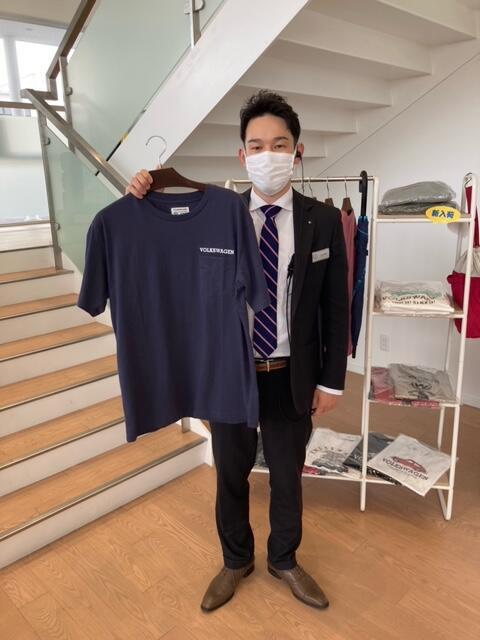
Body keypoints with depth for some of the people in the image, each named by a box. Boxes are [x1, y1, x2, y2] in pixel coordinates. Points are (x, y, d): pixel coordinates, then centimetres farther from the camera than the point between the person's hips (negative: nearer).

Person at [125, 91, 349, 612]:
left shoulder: (323, 221, -4)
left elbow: (335, 305, -1)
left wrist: (332, 380, -2)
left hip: (292, 376, 0)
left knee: (287, 477, 19)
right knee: (231, 475, 19)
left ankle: (283, 560, 47)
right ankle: (235, 560, 46)